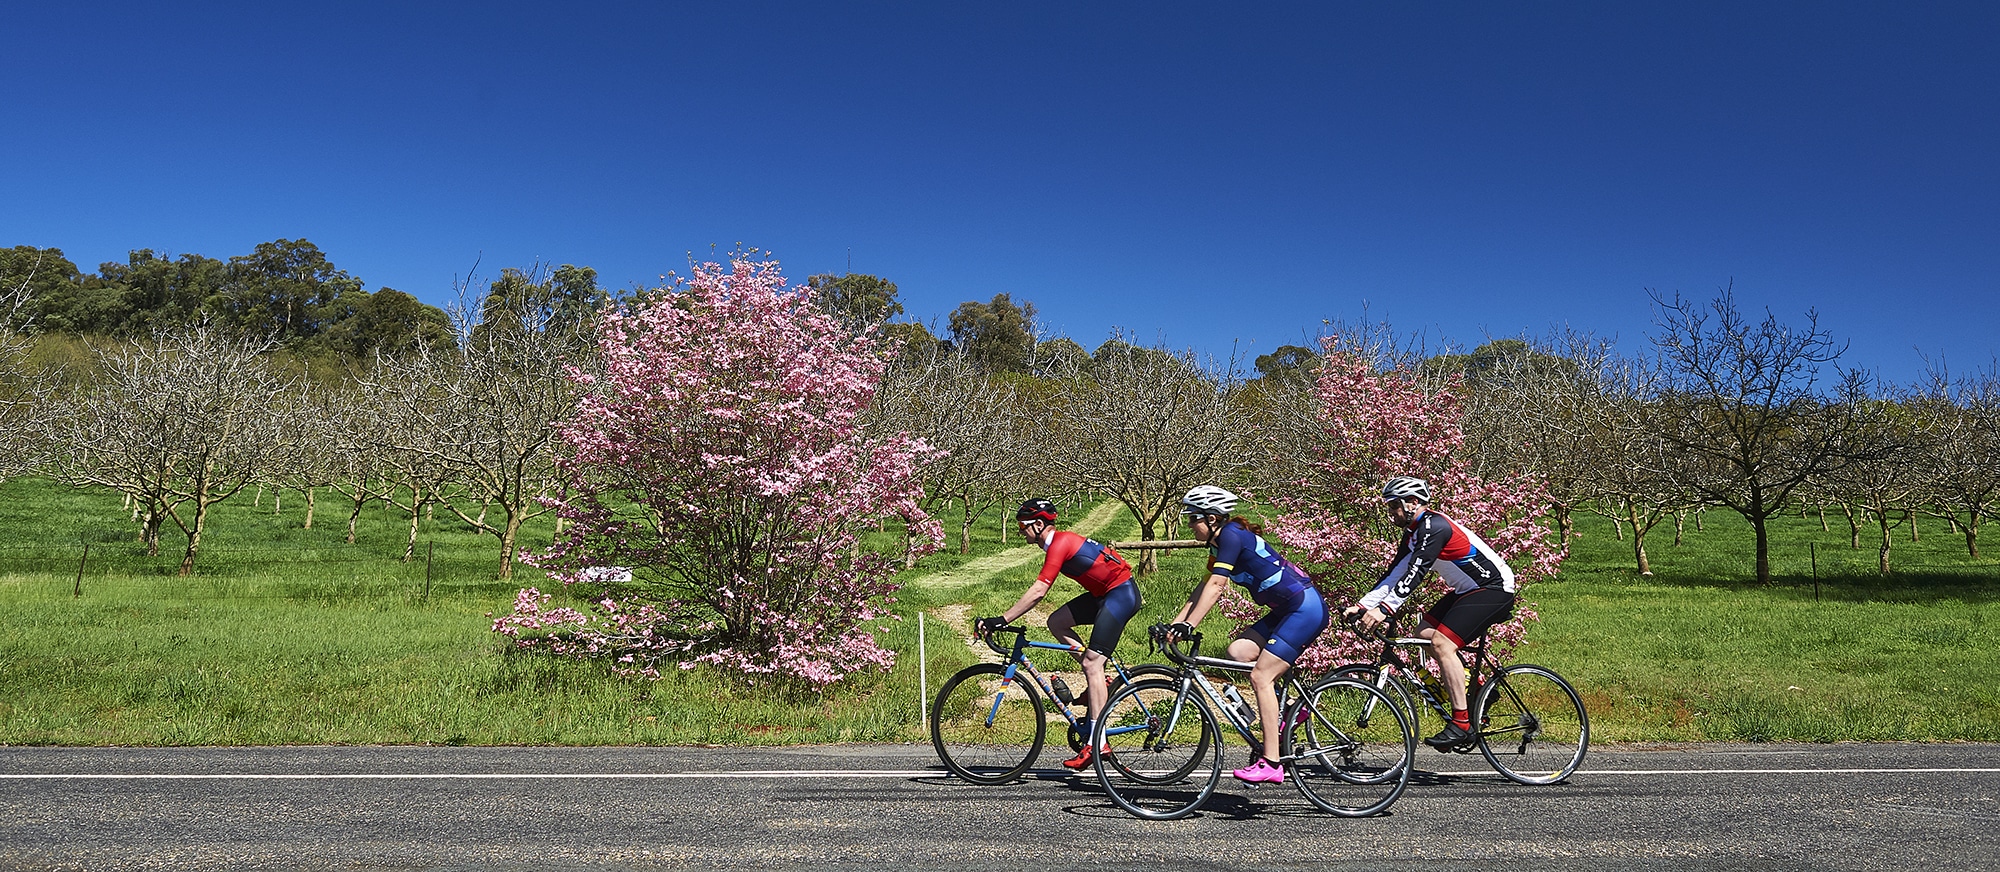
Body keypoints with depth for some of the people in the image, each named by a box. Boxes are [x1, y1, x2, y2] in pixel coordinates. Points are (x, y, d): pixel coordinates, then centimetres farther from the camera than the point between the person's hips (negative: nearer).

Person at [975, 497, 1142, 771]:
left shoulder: (1059, 544, -18)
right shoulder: (1060, 541, 12)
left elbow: (1037, 592, -25)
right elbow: (1039, 590, 18)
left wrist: (1001, 620, -24)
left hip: (1121, 594, -10)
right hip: (1105, 593, 10)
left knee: (1091, 663, -12)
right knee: (1057, 622, 5)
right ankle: (1099, 683, 10)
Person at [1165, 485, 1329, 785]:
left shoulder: (1232, 535, -16)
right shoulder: (1220, 542, 12)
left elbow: (1216, 586, -24)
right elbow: (1204, 588, 12)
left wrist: (1189, 625, -26)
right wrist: (1175, 623, 5)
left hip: (1306, 608, -9)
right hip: (1286, 610, 9)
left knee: (1260, 677, -12)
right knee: (1238, 651, 0)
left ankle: (1270, 763, -9)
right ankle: (1287, 709, 11)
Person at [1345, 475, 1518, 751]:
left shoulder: (1434, 526, -22)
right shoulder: (1413, 534, 8)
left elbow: (1415, 573, -32)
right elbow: (1394, 575, 6)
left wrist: (1383, 609, -39)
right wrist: (1362, 606, -4)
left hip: (1495, 588, -10)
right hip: (1468, 589, 10)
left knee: (1441, 643, -19)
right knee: (1424, 634, 3)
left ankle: (1462, 722, -15)